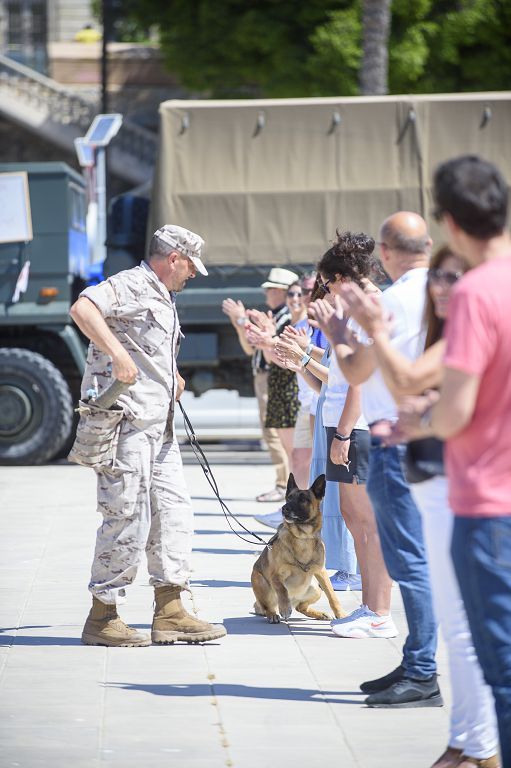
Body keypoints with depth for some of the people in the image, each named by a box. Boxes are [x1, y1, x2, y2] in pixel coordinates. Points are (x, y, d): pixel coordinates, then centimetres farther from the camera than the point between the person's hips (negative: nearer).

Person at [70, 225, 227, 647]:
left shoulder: (163, 298, 23)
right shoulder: (131, 286, -10)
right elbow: (83, 308, -29)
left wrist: (171, 378, 26)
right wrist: (117, 354, -35)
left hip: (159, 423, 10)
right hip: (126, 421, -10)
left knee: (173, 510, 9)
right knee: (127, 517, -8)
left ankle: (169, 612, 12)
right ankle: (102, 617, 0)